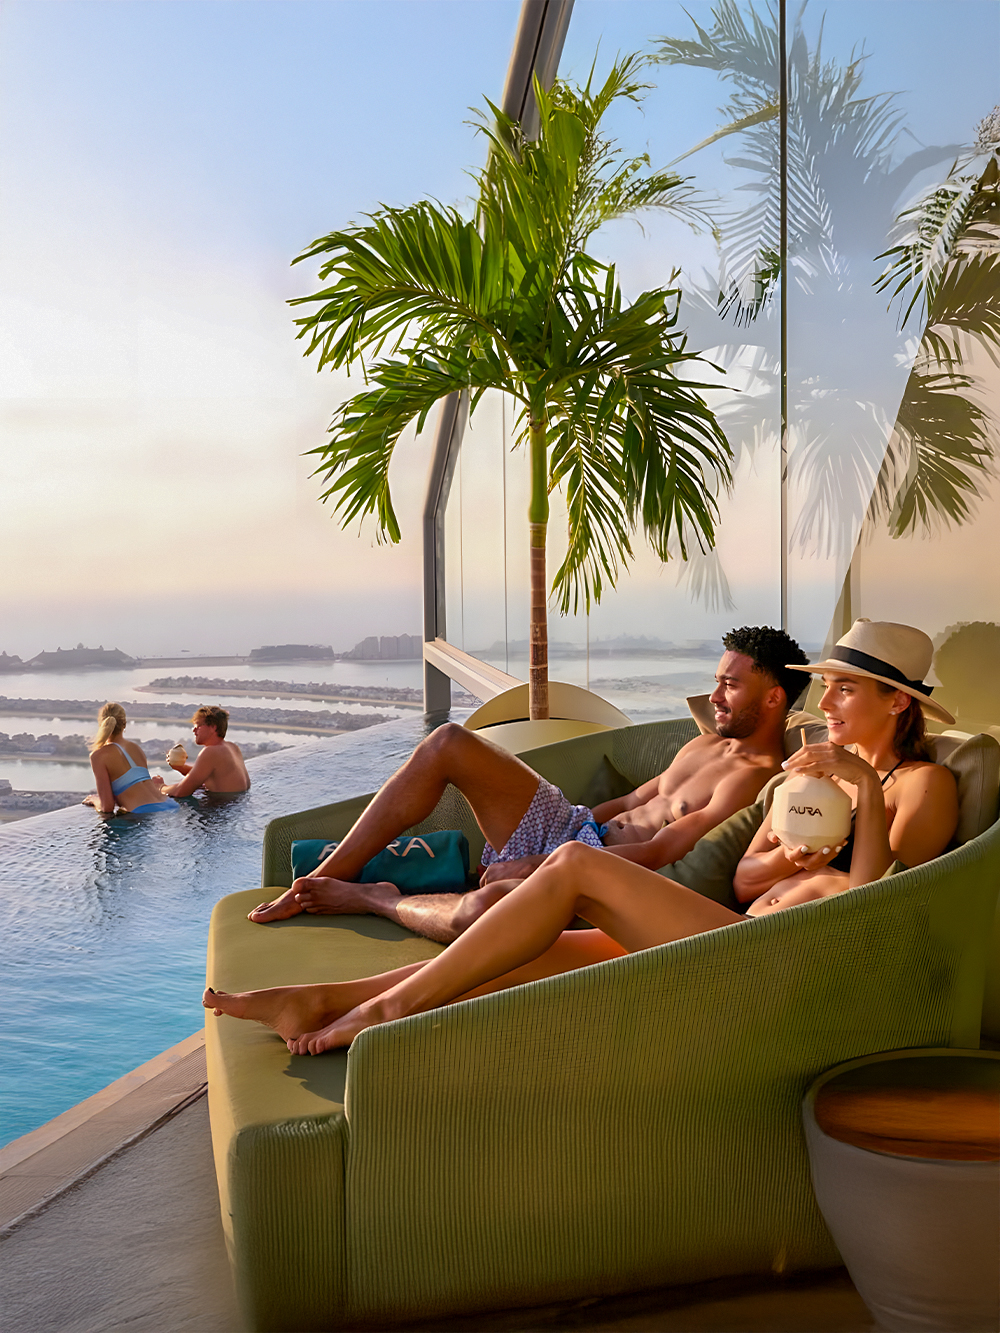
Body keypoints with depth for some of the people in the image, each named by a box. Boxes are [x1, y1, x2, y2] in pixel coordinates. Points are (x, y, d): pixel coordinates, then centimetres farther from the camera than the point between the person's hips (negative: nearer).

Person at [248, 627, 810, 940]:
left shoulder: (759, 777, -12)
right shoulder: (705, 746, 20)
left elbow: (655, 853, -20)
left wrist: (532, 867, -18)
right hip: (571, 826, 10)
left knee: (482, 907, -42)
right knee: (448, 742, -3)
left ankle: (372, 898, -8)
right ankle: (328, 876, 0)